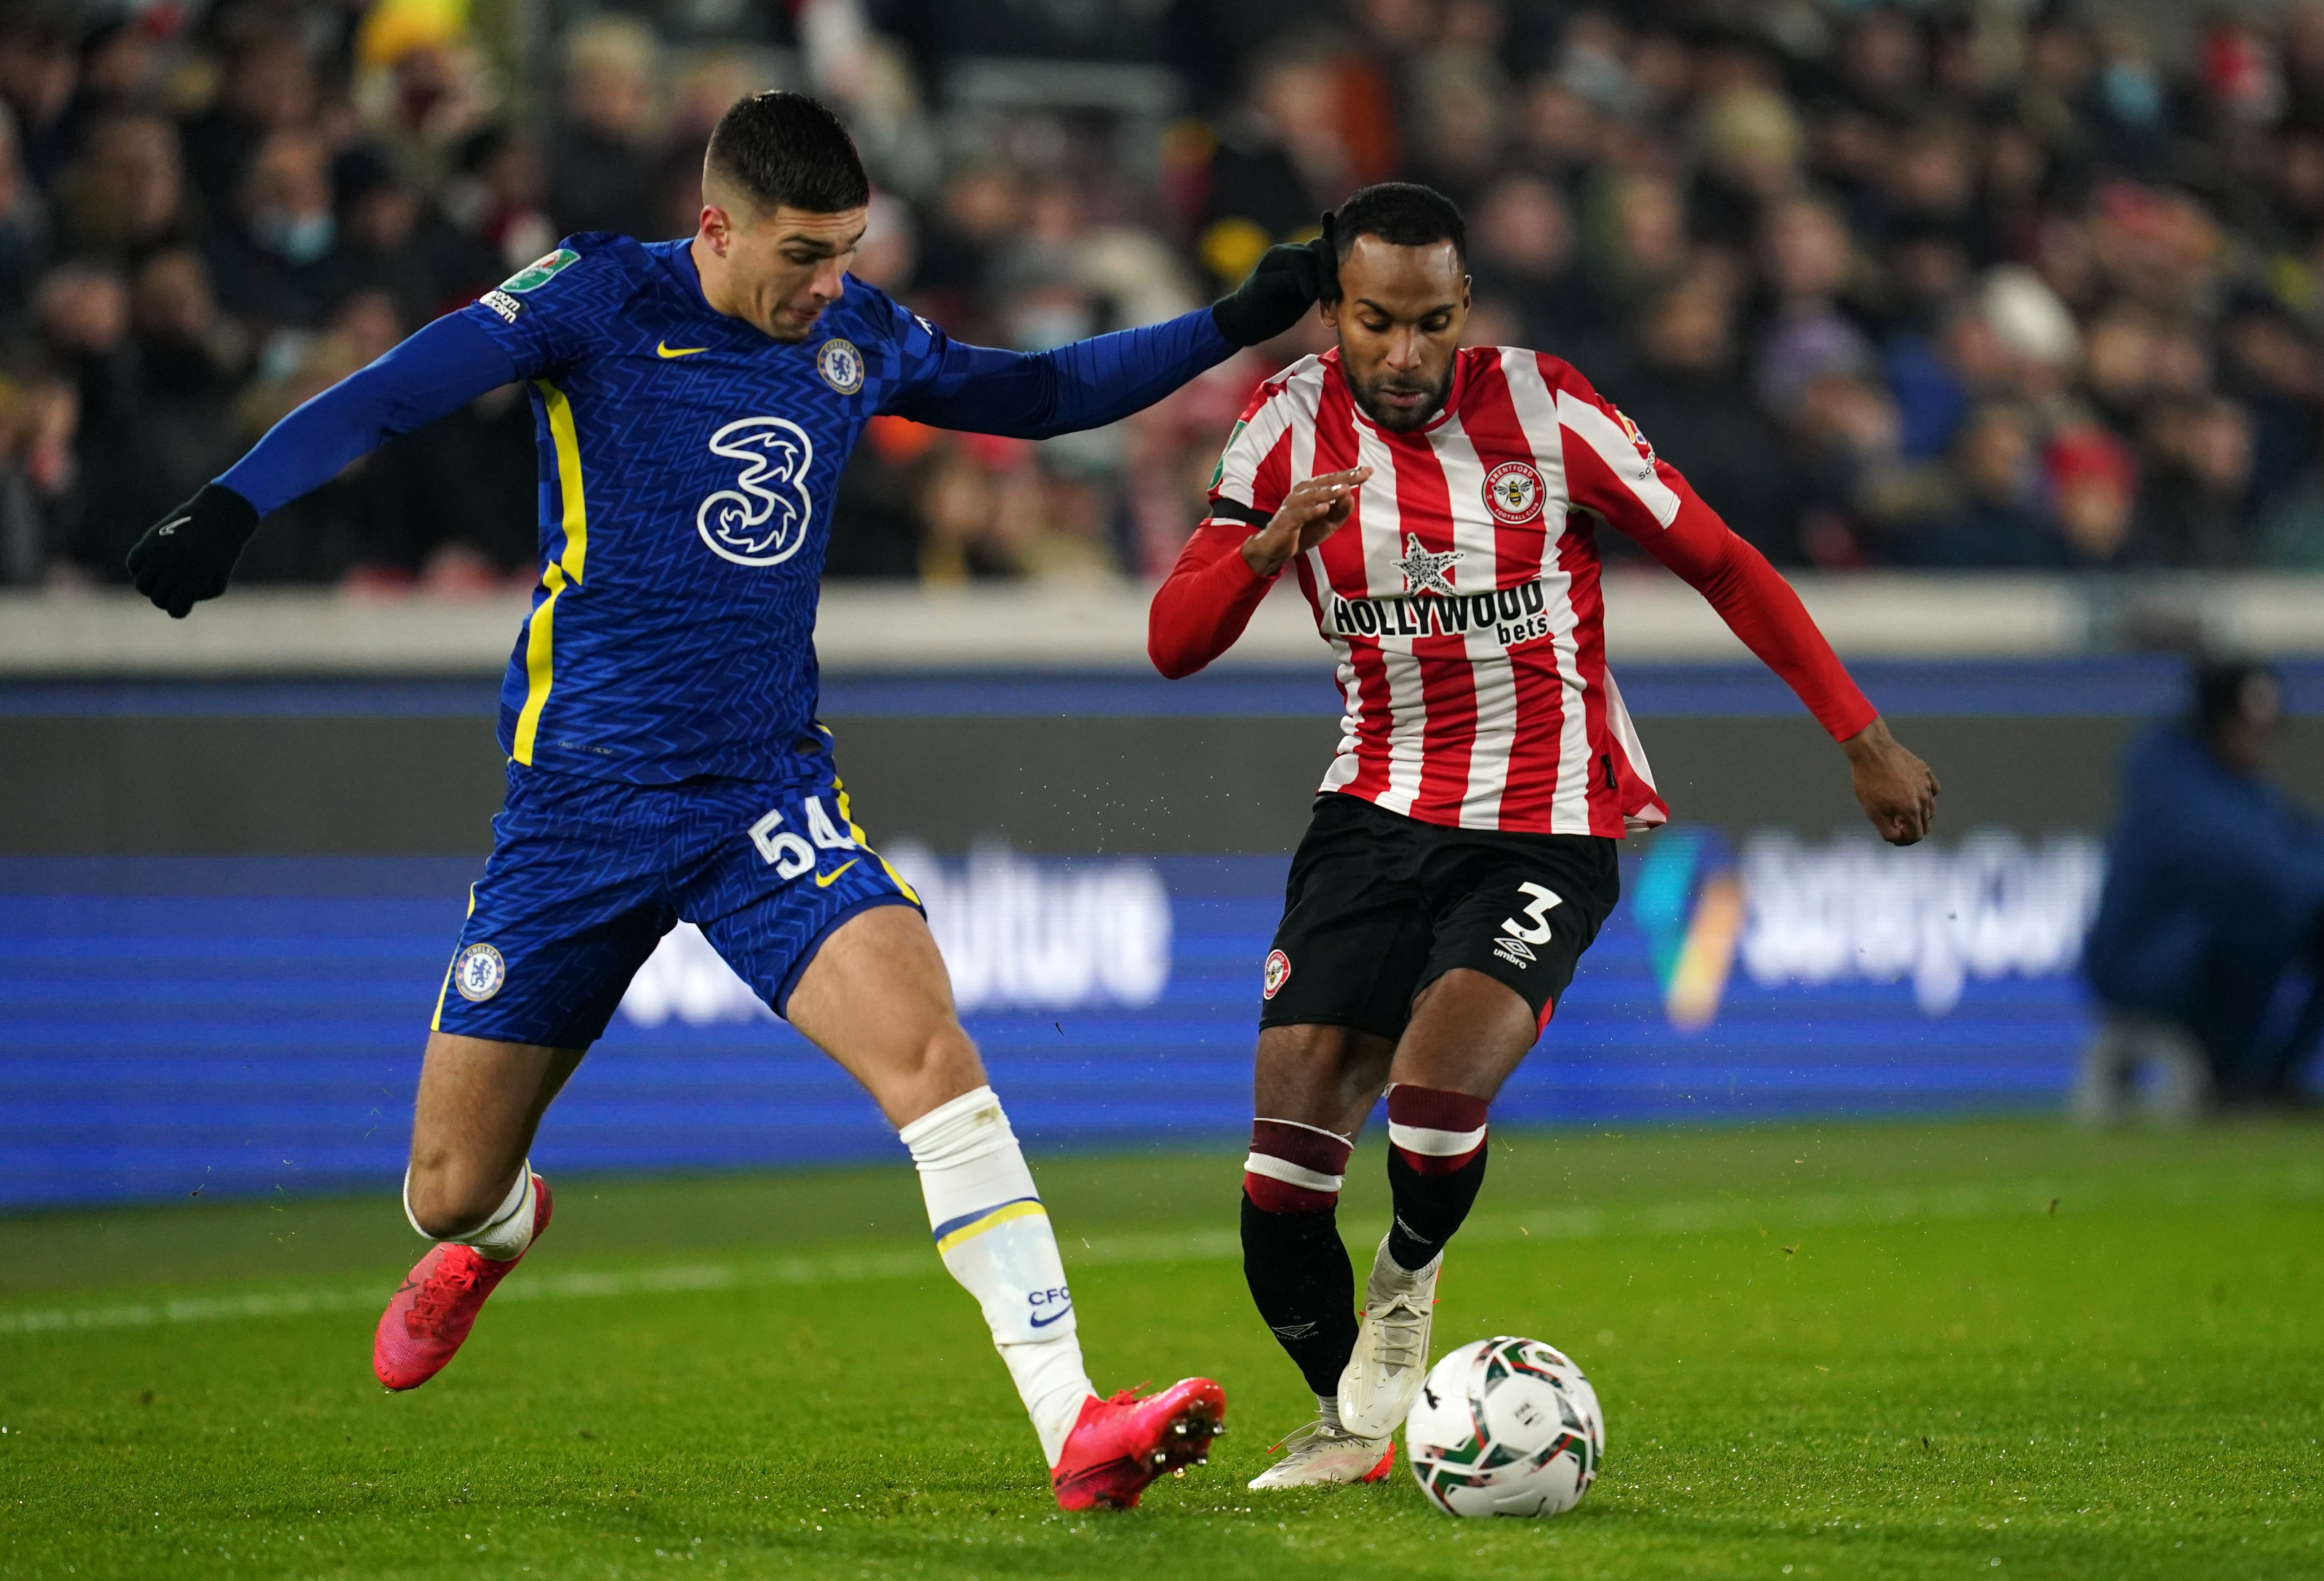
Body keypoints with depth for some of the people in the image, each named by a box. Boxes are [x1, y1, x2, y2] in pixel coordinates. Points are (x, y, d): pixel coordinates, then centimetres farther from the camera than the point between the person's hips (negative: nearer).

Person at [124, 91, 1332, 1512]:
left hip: (770, 792, 2)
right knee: (450, 1192, 6)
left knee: (929, 1046, -25)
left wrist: (1233, 327, 18)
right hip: (579, 798, -2)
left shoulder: (861, 338, 6)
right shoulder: (605, 300, -7)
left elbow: (1034, 395, 24)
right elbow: (391, 395, -17)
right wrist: (233, 508, -33)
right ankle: (501, 1233, 48)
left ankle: (1074, 1427, -28)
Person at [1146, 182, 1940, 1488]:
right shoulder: (1293, 428, -3)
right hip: (1378, 817, 3)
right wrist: (1266, 548, -29)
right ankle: (1348, 1421, 17)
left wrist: (1864, 737, 2)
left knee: (1435, 1088, -28)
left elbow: (1720, 562, 1)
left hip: (1548, 831, -3)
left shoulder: (1544, 413, -8)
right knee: (1285, 1170, -8)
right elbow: (1175, 646, -8)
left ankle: (1410, 1280, 5)